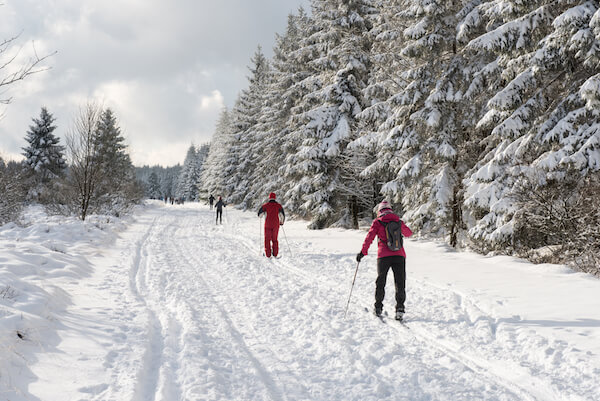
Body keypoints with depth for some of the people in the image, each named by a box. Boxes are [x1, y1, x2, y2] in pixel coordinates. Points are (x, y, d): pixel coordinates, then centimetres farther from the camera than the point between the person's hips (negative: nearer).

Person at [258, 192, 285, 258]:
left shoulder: (265, 205, -3)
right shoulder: (278, 205, 0)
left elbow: (259, 214, 6)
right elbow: (282, 215, 2)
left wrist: (260, 216, 30)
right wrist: (281, 222, 19)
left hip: (268, 224, -2)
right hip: (276, 225, 2)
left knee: (267, 239, 7)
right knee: (275, 239, 14)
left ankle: (268, 254, 3)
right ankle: (275, 254, 9)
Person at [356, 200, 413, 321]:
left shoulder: (377, 222, 4)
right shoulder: (398, 221, 13)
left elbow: (369, 237, -5)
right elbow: (408, 233, 31)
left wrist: (363, 252, -1)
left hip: (384, 256, -1)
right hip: (399, 255, 1)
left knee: (380, 282, 14)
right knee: (400, 283, 4)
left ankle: (378, 308, 18)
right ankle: (400, 307, -10)